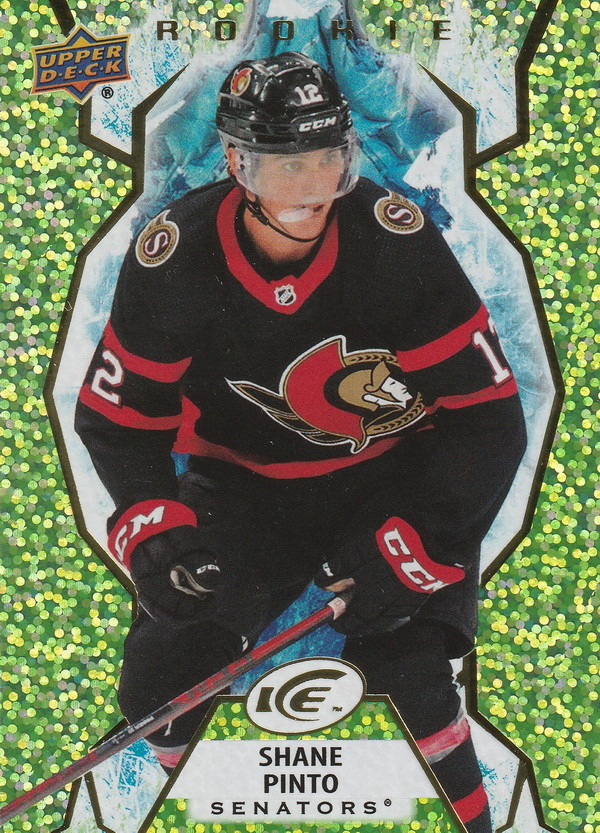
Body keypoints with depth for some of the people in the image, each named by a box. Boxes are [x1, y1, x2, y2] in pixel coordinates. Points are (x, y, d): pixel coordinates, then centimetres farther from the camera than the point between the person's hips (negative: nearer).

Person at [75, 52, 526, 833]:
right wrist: (154, 531, -19)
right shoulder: (175, 257, -16)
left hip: (391, 483, -1)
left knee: (411, 679, -20)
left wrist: (407, 548, -24)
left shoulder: (398, 239, -21)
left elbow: (488, 416, -16)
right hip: (243, 489, 2)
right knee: (162, 674, -11)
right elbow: (116, 413, -3)